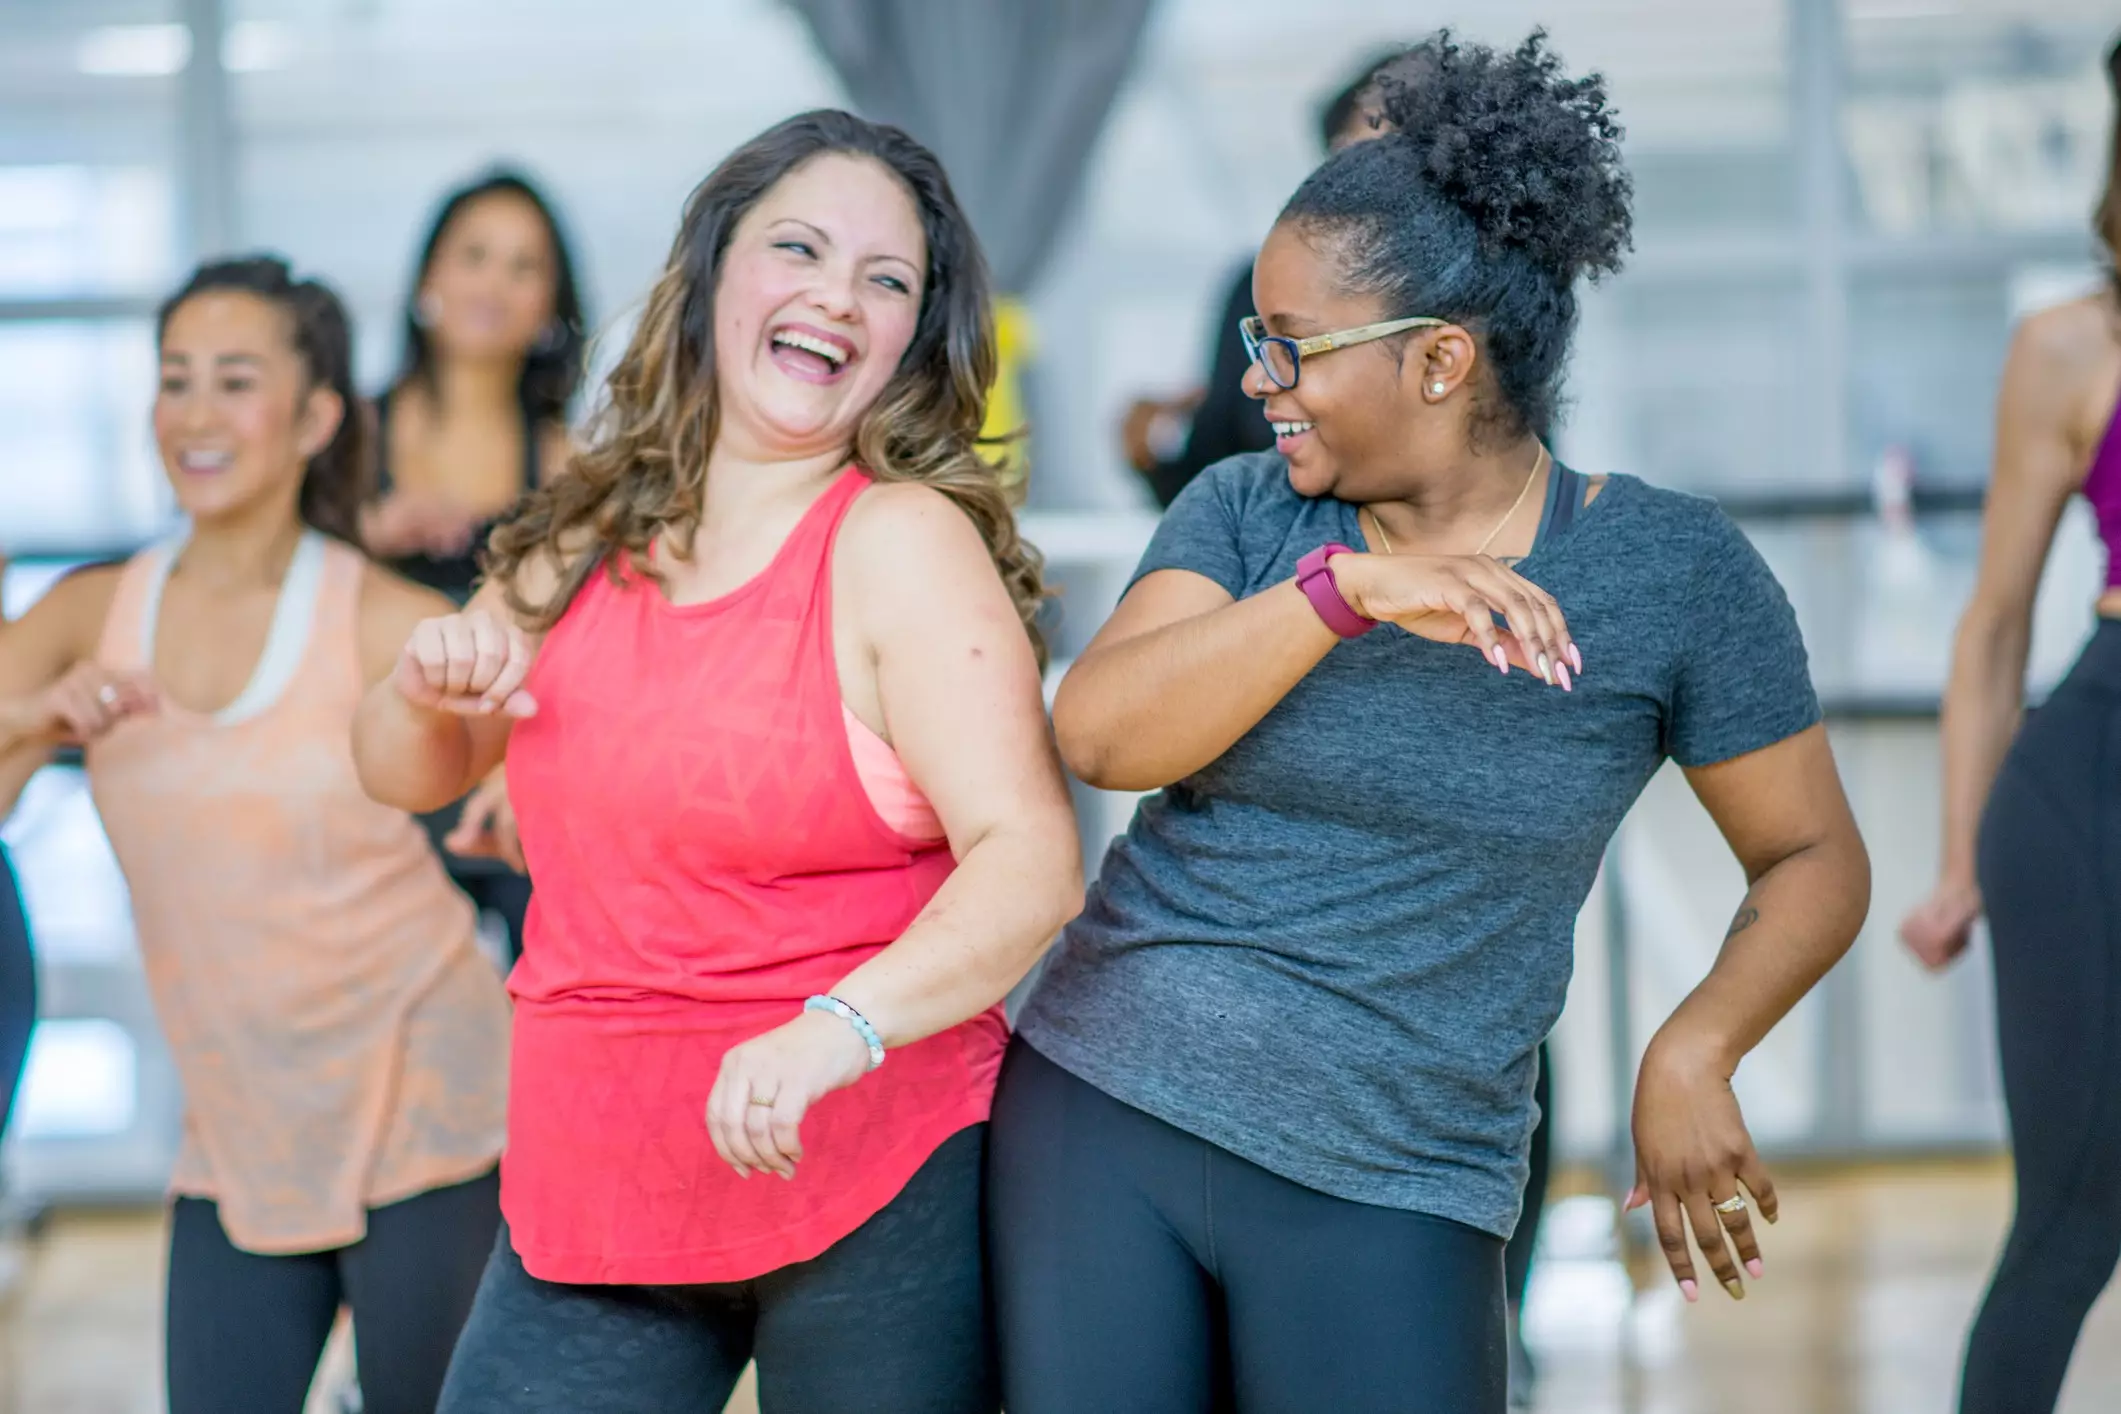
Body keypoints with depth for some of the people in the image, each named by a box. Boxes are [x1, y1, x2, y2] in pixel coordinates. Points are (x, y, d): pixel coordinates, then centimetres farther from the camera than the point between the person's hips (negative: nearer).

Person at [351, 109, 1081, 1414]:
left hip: (877, 1197, -5)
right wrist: (436, 682, -3)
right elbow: (410, 774, 20)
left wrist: (840, 1027, -36)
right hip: (587, 1196, 5)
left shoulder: (903, 540, -11)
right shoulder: (591, 539, 7)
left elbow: (1031, 857, -21)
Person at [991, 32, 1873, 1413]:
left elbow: (1813, 856, 3)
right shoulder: (1246, 512, 3)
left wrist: (1694, 1051, -14)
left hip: (1381, 1195, -2)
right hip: (1096, 1106, 2)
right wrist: (1345, 587, -25)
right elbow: (1099, 734, -13)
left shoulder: (1671, 571, -2)